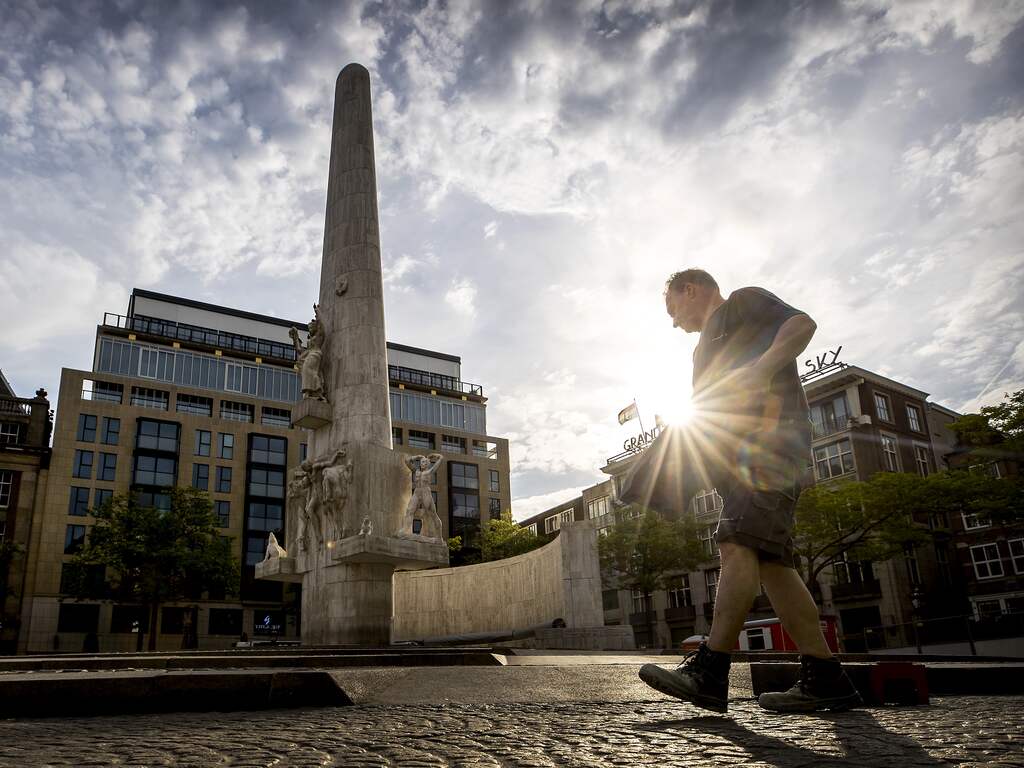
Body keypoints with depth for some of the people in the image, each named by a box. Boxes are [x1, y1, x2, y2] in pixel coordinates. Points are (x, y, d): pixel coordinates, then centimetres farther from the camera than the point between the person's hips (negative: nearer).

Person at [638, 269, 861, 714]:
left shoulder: (743, 302, 11)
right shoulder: (709, 343, 35)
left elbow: (802, 324, -8)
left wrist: (760, 369, -21)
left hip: (771, 438, -10)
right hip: (744, 454, 10)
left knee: (739, 544, -22)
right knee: (769, 560, -1)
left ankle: (710, 669, -30)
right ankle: (824, 677, -1)